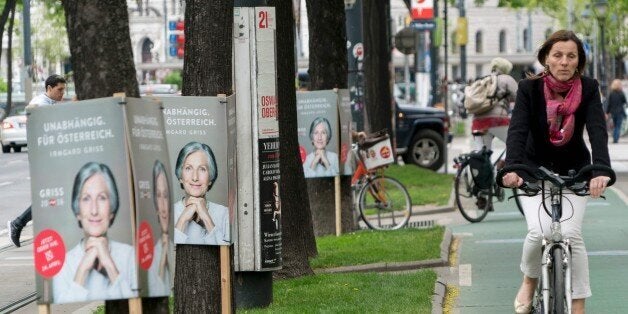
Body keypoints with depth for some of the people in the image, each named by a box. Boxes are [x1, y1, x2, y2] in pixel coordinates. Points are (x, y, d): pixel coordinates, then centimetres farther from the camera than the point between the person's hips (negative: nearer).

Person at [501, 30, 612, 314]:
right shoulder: (529, 88, -16)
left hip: (573, 172, 1)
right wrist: (513, 168, -47)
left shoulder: (588, 89, -14)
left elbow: (598, 130, -27)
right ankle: (529, 281, 9)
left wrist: (601, 170, -45)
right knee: (539, 231, -22)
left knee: (570, 232, -17)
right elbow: (518, 129, -28)